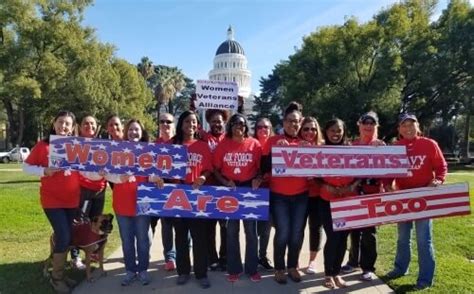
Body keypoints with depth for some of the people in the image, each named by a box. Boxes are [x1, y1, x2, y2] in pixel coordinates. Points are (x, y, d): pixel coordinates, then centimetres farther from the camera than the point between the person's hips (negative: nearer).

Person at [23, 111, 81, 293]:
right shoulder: (43, 146, -6)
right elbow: (26, 167, -1)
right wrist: (44, 171, -18)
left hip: (72, 199, 4)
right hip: (52, 200, -4)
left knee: (67, 237, 12)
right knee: (63, 237, -9)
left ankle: (60, 274, 30)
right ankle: (56, 277, 12)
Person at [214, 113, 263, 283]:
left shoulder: (254, 144, -1)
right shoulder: (223, 145, 0)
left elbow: (260, 167, 3)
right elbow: (216, 169, 1)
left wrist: (258, 179, -16)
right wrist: (225, 182, -15)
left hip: (250, 189, 0)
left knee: (251, 230, 6)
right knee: (231, 231, 9)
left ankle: (252, 269, 20)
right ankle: (234, 269, 22)